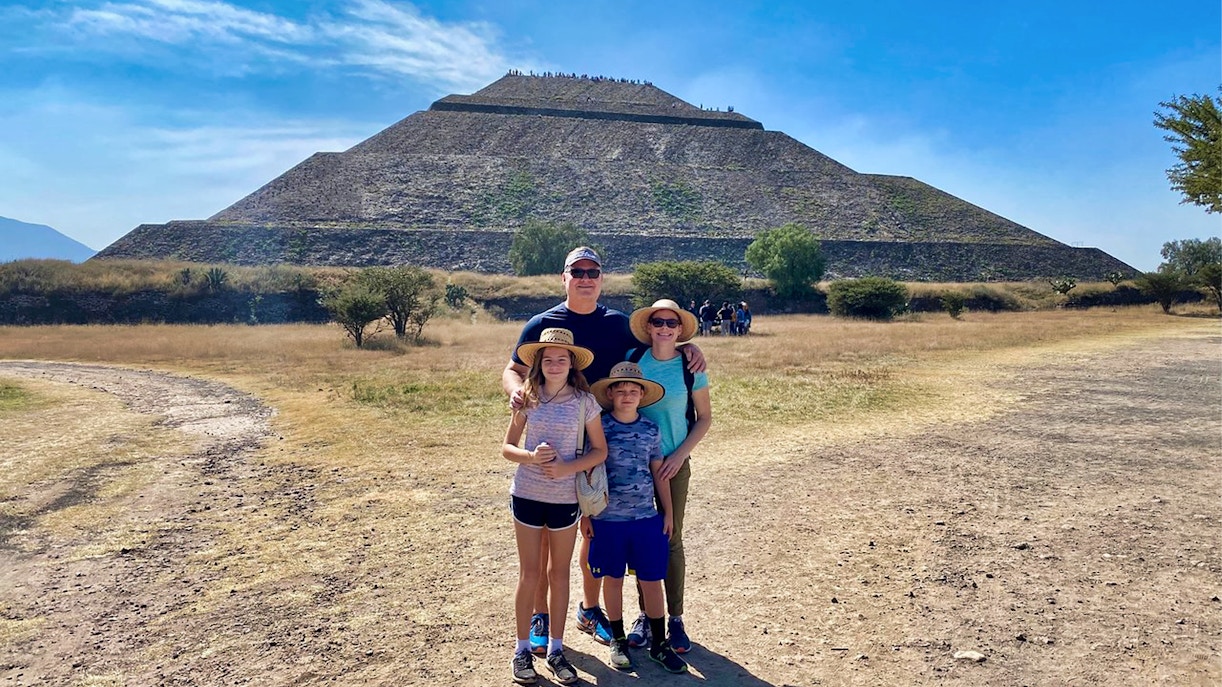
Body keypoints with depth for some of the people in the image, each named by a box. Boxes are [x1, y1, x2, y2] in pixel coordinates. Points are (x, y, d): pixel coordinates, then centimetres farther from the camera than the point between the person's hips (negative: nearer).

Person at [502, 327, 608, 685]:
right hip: (527, 495, 0)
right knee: (529, 573, 9)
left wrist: (568, 467, -17)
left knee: (559, 573, 13)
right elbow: (507, 447, 1)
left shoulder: (584, 400, -6)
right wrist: (531, 456, -20)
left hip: (565, 498, 0)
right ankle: (523, 649, 24)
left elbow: (600, 451, -2)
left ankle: (556, 649, 27)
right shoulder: (528, 398, -3)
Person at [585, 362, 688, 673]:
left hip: (647, 518, 2)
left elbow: (659, 473, 9)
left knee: (652, 580, 7)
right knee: (613, 578, 11)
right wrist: (584, 514, -1)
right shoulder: (600, 427, -5)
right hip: (607, 519, -2)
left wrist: (668, 512, 9)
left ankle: (659, 643, 22)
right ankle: (617, 639, 29)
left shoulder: (651, 430, 2)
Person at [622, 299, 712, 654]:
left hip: (674, 463, -2)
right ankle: (646, 615, 23)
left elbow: (704, 418, 0)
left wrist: (680, 454, -10)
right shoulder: (633, 358, -3)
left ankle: (675, 618, 17)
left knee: (671, 538, 3)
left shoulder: (691, 367, -6)